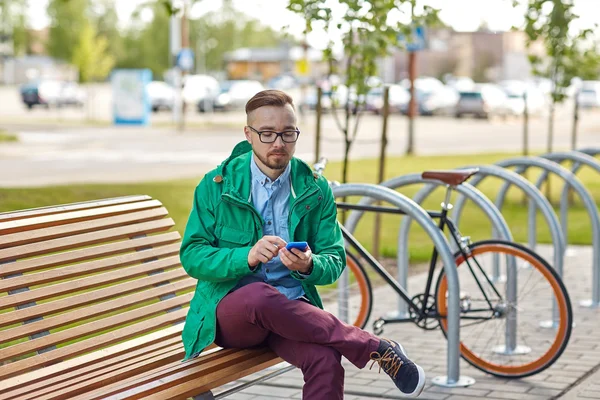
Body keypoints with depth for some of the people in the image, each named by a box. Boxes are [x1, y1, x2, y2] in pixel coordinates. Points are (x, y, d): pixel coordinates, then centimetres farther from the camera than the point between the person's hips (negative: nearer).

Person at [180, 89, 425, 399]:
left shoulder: (316, 190, 6)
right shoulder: (217, 185, 1)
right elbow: (191, 256, -5)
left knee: (325, 360, -35)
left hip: (291, 309, 1)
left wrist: (309, 265, -20)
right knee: (260, 296, -39)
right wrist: (248, 256, -23)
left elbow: (335, 261, 5)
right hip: (230, 307, -1)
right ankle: (378, 349, -23)